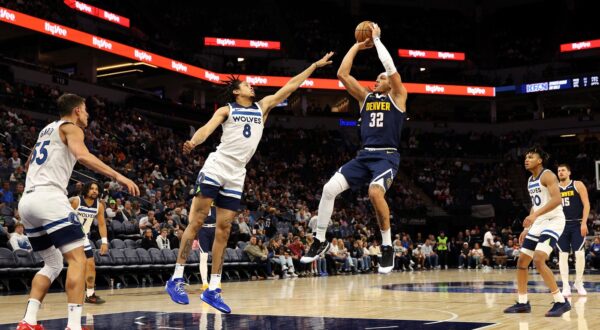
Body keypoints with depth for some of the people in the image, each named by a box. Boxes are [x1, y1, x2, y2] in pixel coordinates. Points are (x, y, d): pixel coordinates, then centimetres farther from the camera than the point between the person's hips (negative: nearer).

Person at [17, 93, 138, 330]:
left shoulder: (46, 130, 28)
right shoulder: (70, 128, 3)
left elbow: (29, 164, 43)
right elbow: (83, 156, -19)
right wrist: (118, 176, -22)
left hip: (27, 201, 9)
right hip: (49, 197, -9)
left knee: (53, 264, 19)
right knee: (77, 259, -10)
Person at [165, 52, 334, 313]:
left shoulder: (262, 107, 18)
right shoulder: (226, 110, 6)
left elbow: (290, 86, 19)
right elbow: (208, 128, -11)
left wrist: (315, 65, 20)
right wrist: (193, 142, -32)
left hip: (235, 177, 4)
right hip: (215, 169, -4)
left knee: (223, 229, 3)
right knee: (197, 221, -8)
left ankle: (213, 289, 5)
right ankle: (176, 278, -3)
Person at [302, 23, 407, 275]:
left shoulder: (397, 97, 6)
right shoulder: (365, 97, 18)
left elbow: (391, 68, -9)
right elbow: (342, 74, 11)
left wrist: (377, 39, -1)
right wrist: (357, 46, 13)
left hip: (387, 157, -5)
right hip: (364, 156, 5)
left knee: (375, 191, -32)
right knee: (329, 188, -11)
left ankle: (387, 248, -16)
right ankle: (320, 241, 4)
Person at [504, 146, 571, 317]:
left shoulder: (547, 175, -12)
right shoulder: (530, 180, 16)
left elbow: (557, 199, -25)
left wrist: (535, 215, -34)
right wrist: (527, 228, 20)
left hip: (554, 221, -10)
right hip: (539, 223, 10)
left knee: (538, 260, -24)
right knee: (521, 261, 8)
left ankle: (561, 302, -18)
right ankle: (523, 303, 19)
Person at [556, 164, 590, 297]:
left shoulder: (578, 185, -1)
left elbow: (586, 205, -5)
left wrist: (584, 223, -14)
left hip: (577, 224, -2)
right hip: (562, 225, 3)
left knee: (579, 253, -6)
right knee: (563, 255, -2)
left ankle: (579, 283, 11)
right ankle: (566, 286, 1)